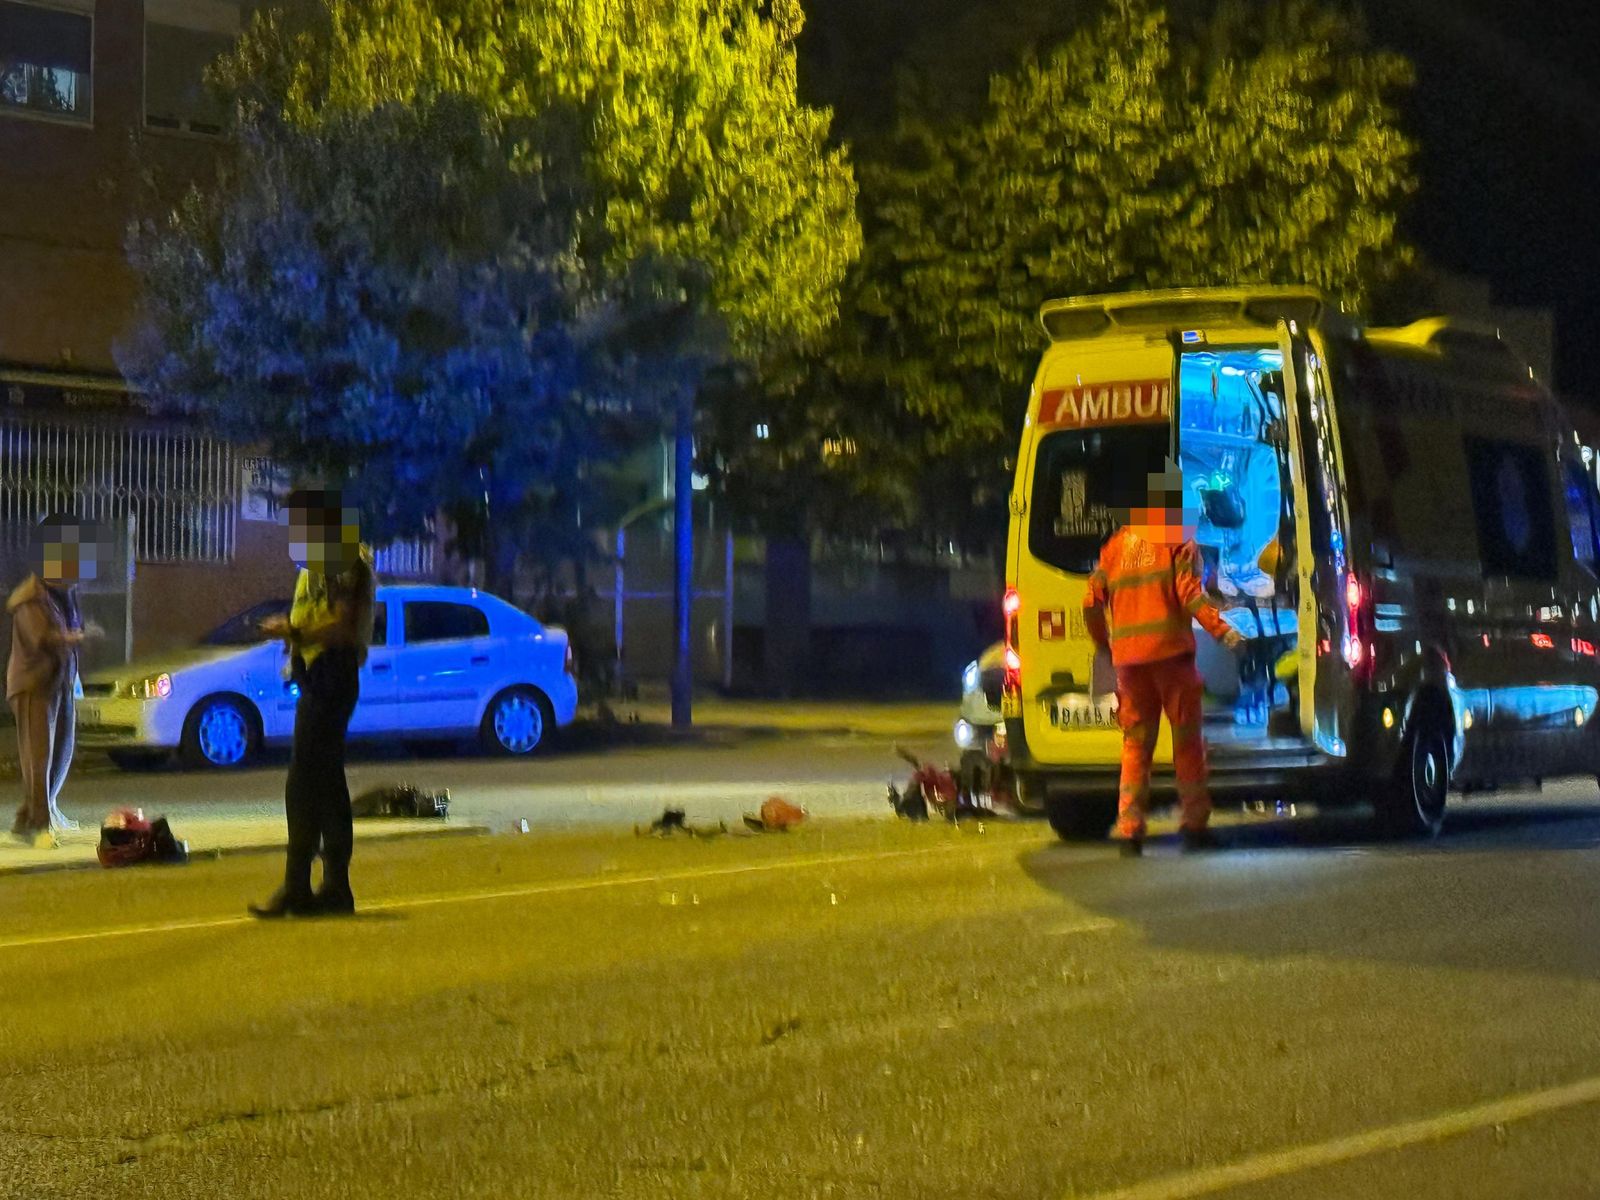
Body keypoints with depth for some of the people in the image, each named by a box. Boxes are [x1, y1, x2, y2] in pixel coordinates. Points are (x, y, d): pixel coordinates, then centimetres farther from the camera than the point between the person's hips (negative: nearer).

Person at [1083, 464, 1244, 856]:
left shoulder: (1115, 545, 15)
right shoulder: (1177, 539, 0)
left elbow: (1092, 604, 12)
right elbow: (1190, 593, -13)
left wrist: (1105, 645, 26)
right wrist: (1223, 631, -18)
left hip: (1127, 657, 4)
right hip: (1170, 649, -4)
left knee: (1135, 743, 8)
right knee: (1187, 739, 4)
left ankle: (1130, 828, 0)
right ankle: (1194, 826, 4)